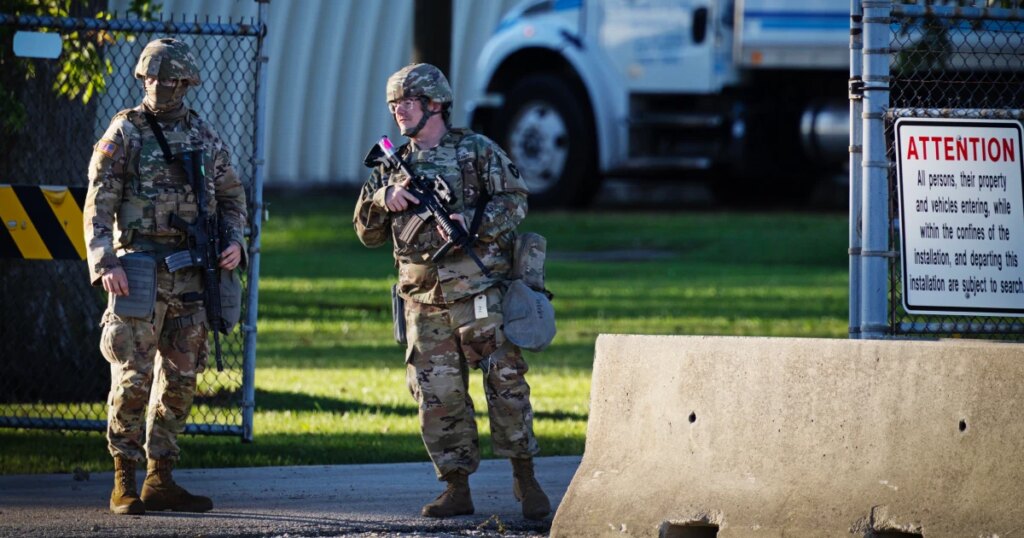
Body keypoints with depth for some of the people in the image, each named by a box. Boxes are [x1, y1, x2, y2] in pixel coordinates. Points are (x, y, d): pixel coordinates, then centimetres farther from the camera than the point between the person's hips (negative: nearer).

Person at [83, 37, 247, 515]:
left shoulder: (204, 136, 11)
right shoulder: (126, 132, -2)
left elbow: (231, 195, 19)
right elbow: (99, 204, -7)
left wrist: (234, 241, 0)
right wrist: (105, 263, -19)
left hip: (191, 273, 5)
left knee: (180, 378, 7)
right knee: (133, 377, -7)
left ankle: (160, 480, 14)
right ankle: (124, 483, 0)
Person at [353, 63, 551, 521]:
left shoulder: (477, 151, 3)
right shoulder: (395, 164, 16)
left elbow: (514, 199, -4)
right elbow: (367, 232, 17)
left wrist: (474, 224, -20)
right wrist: (383, 200, -3)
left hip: (477, 290, -5)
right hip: (424, 302, 5)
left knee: (505, 380, -8)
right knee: (438, 397, 2)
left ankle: (525, 479, -1)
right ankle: (457, 489, 8)